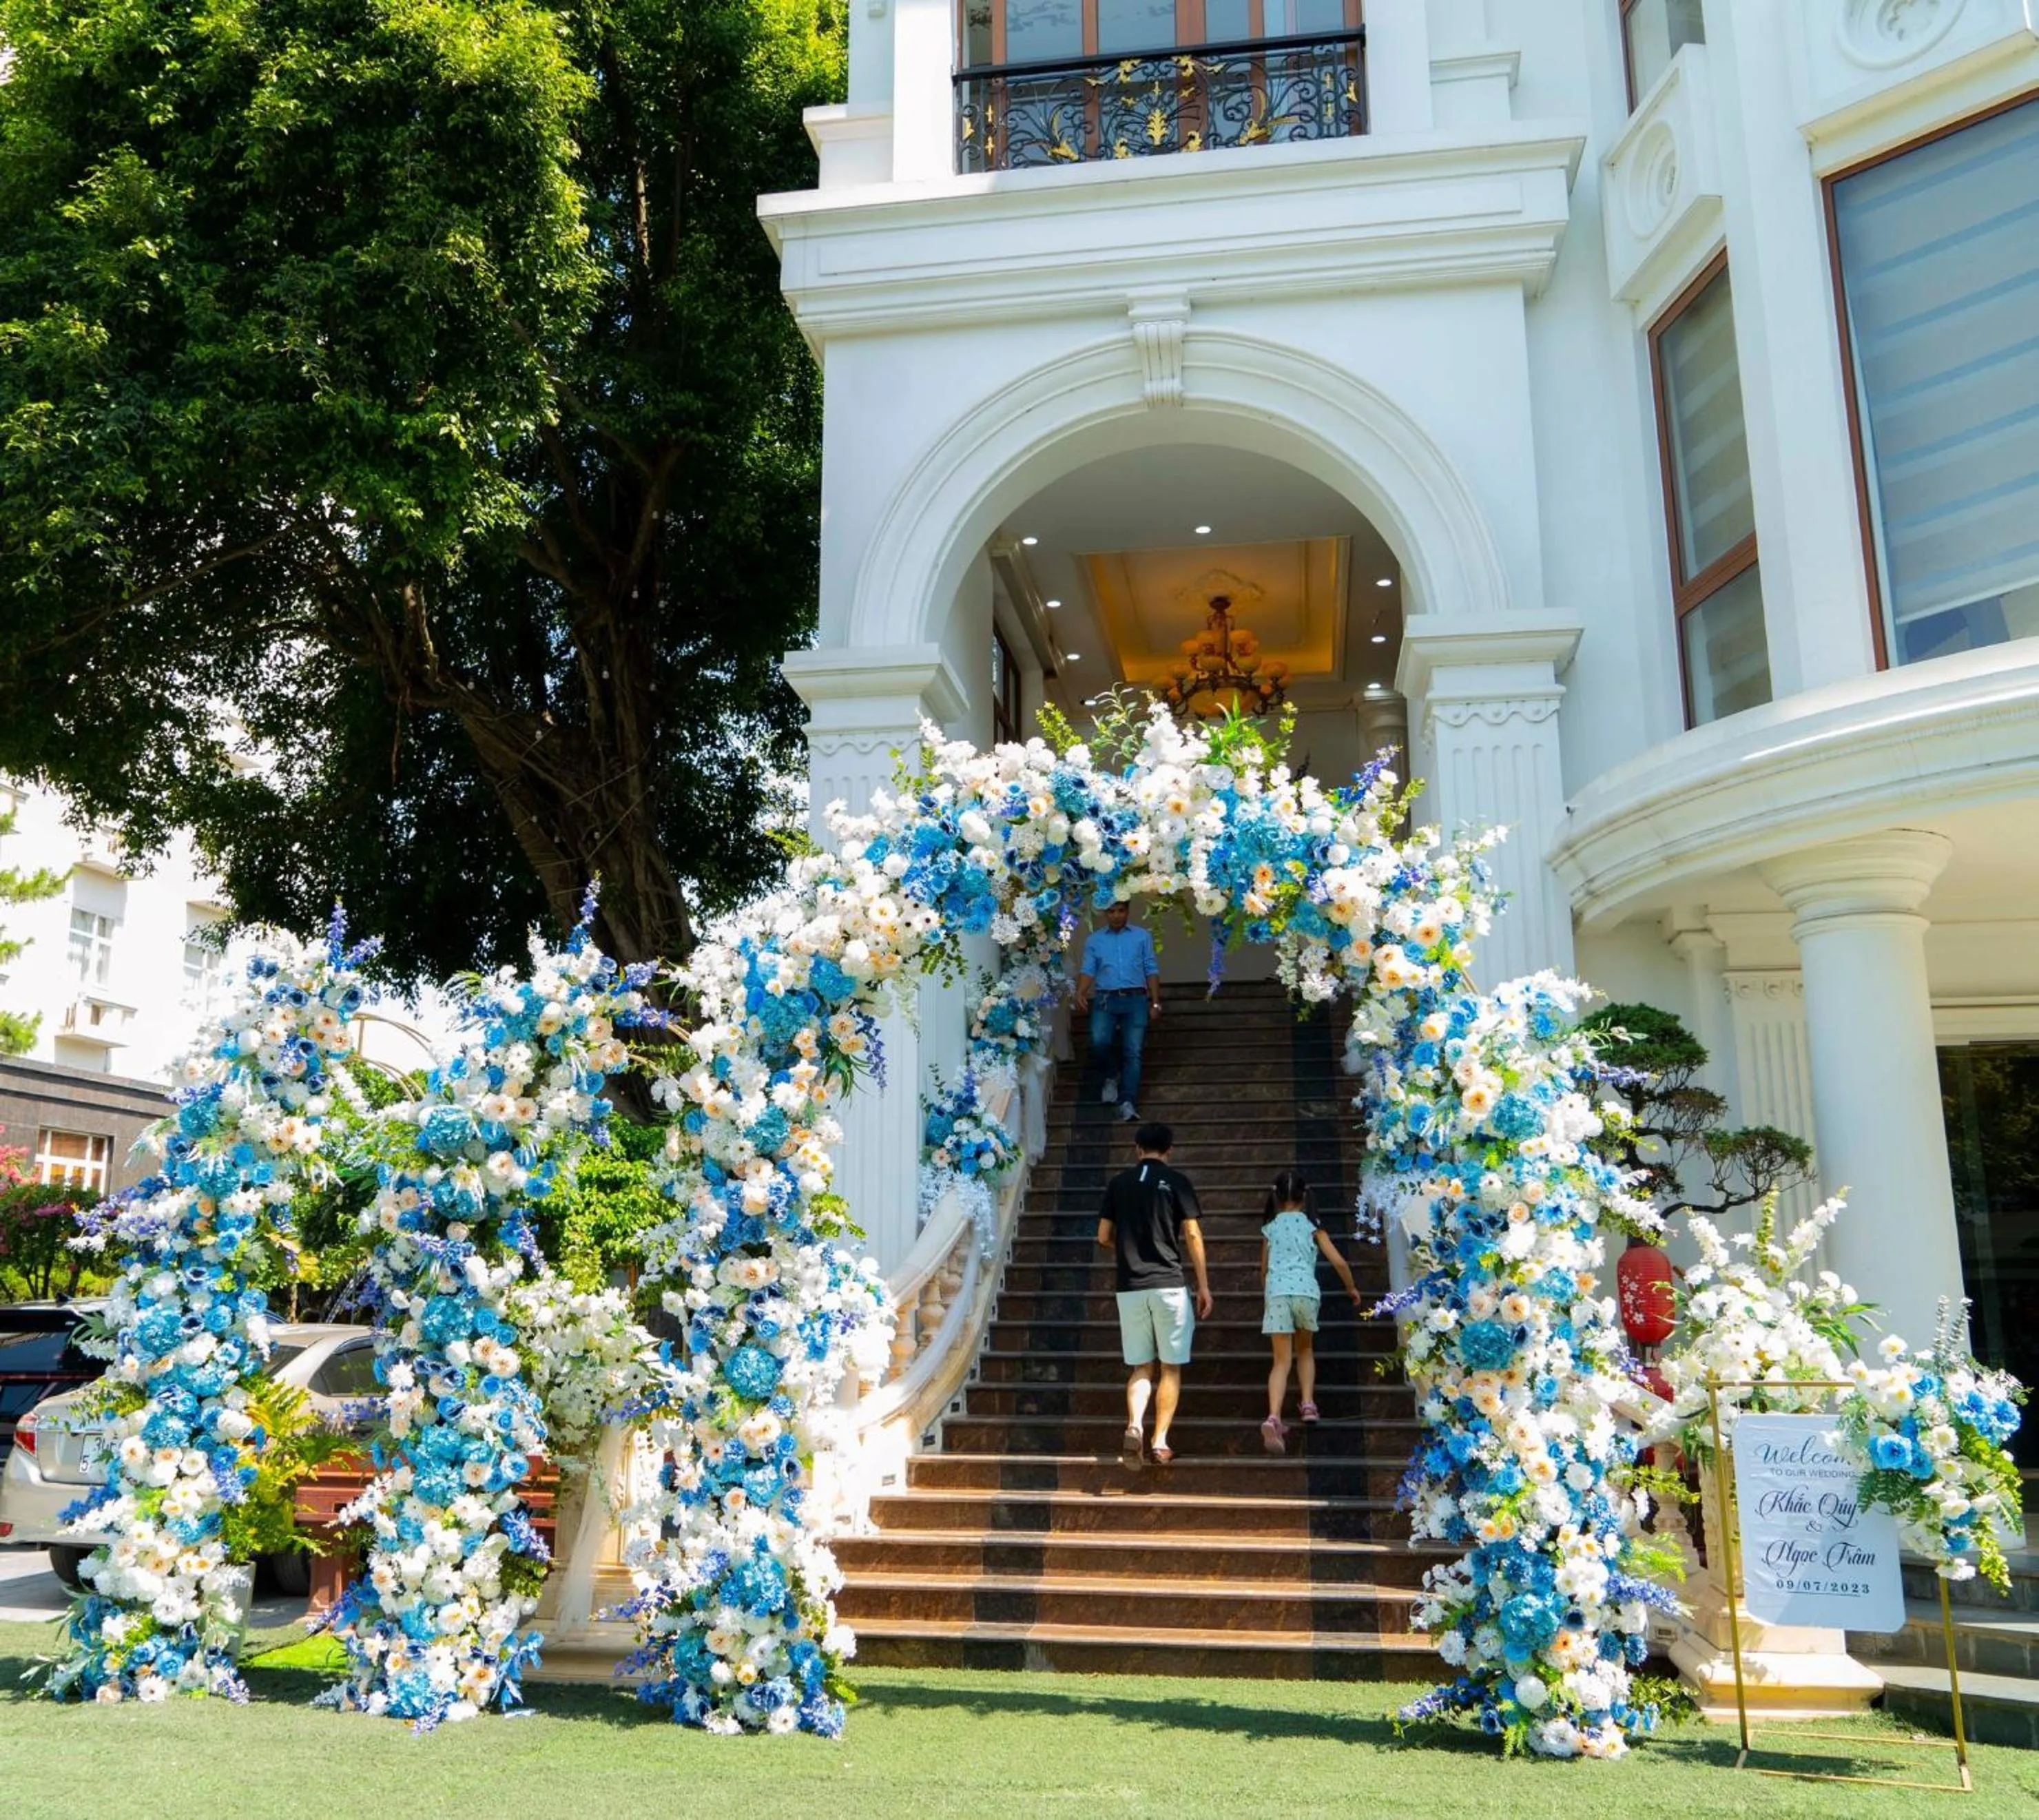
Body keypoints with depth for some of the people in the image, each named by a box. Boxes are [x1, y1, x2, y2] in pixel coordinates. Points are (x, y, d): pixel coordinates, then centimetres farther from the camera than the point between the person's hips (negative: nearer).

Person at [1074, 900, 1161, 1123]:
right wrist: (1080, 993, -14)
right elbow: (1088, 971, 6)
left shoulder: (1142, 936, 12)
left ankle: (1128, 1103, -15)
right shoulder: (1094, 940, 14)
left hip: (1135, 999, 0)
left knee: (1133, 1051, -11)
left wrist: (1155, 1003, 2)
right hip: (1105, 999, 0)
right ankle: (1112, 1076, 7)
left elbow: (1151, 970, 9)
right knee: (1099, 1040, -23)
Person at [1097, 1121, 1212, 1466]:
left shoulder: (1118, 1183, 9)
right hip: (1169, 1284, -2)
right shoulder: (1177, 1181, 1)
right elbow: (1192, 1235, -3)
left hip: (1130, 1287, 3)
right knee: (1170, 1368, 8)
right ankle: (1161, 1442, 4)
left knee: (1141, 1367, 9)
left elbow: (1103, 1237, 10)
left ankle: (1134, 1426, -14)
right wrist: (1204, 1286, 1)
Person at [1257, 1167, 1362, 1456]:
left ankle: (1273, 1418, -22)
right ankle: (1308, 1403, 9)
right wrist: (1352, 1288, 24)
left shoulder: (1270, 1228, 15)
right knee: (1305, 1349, 25)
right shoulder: (1312, 1226, 11)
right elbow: (1339, 1262, 6)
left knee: (1281, 1360, -2)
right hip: (1306, 1291, 0)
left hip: (1276, 1291, 0)